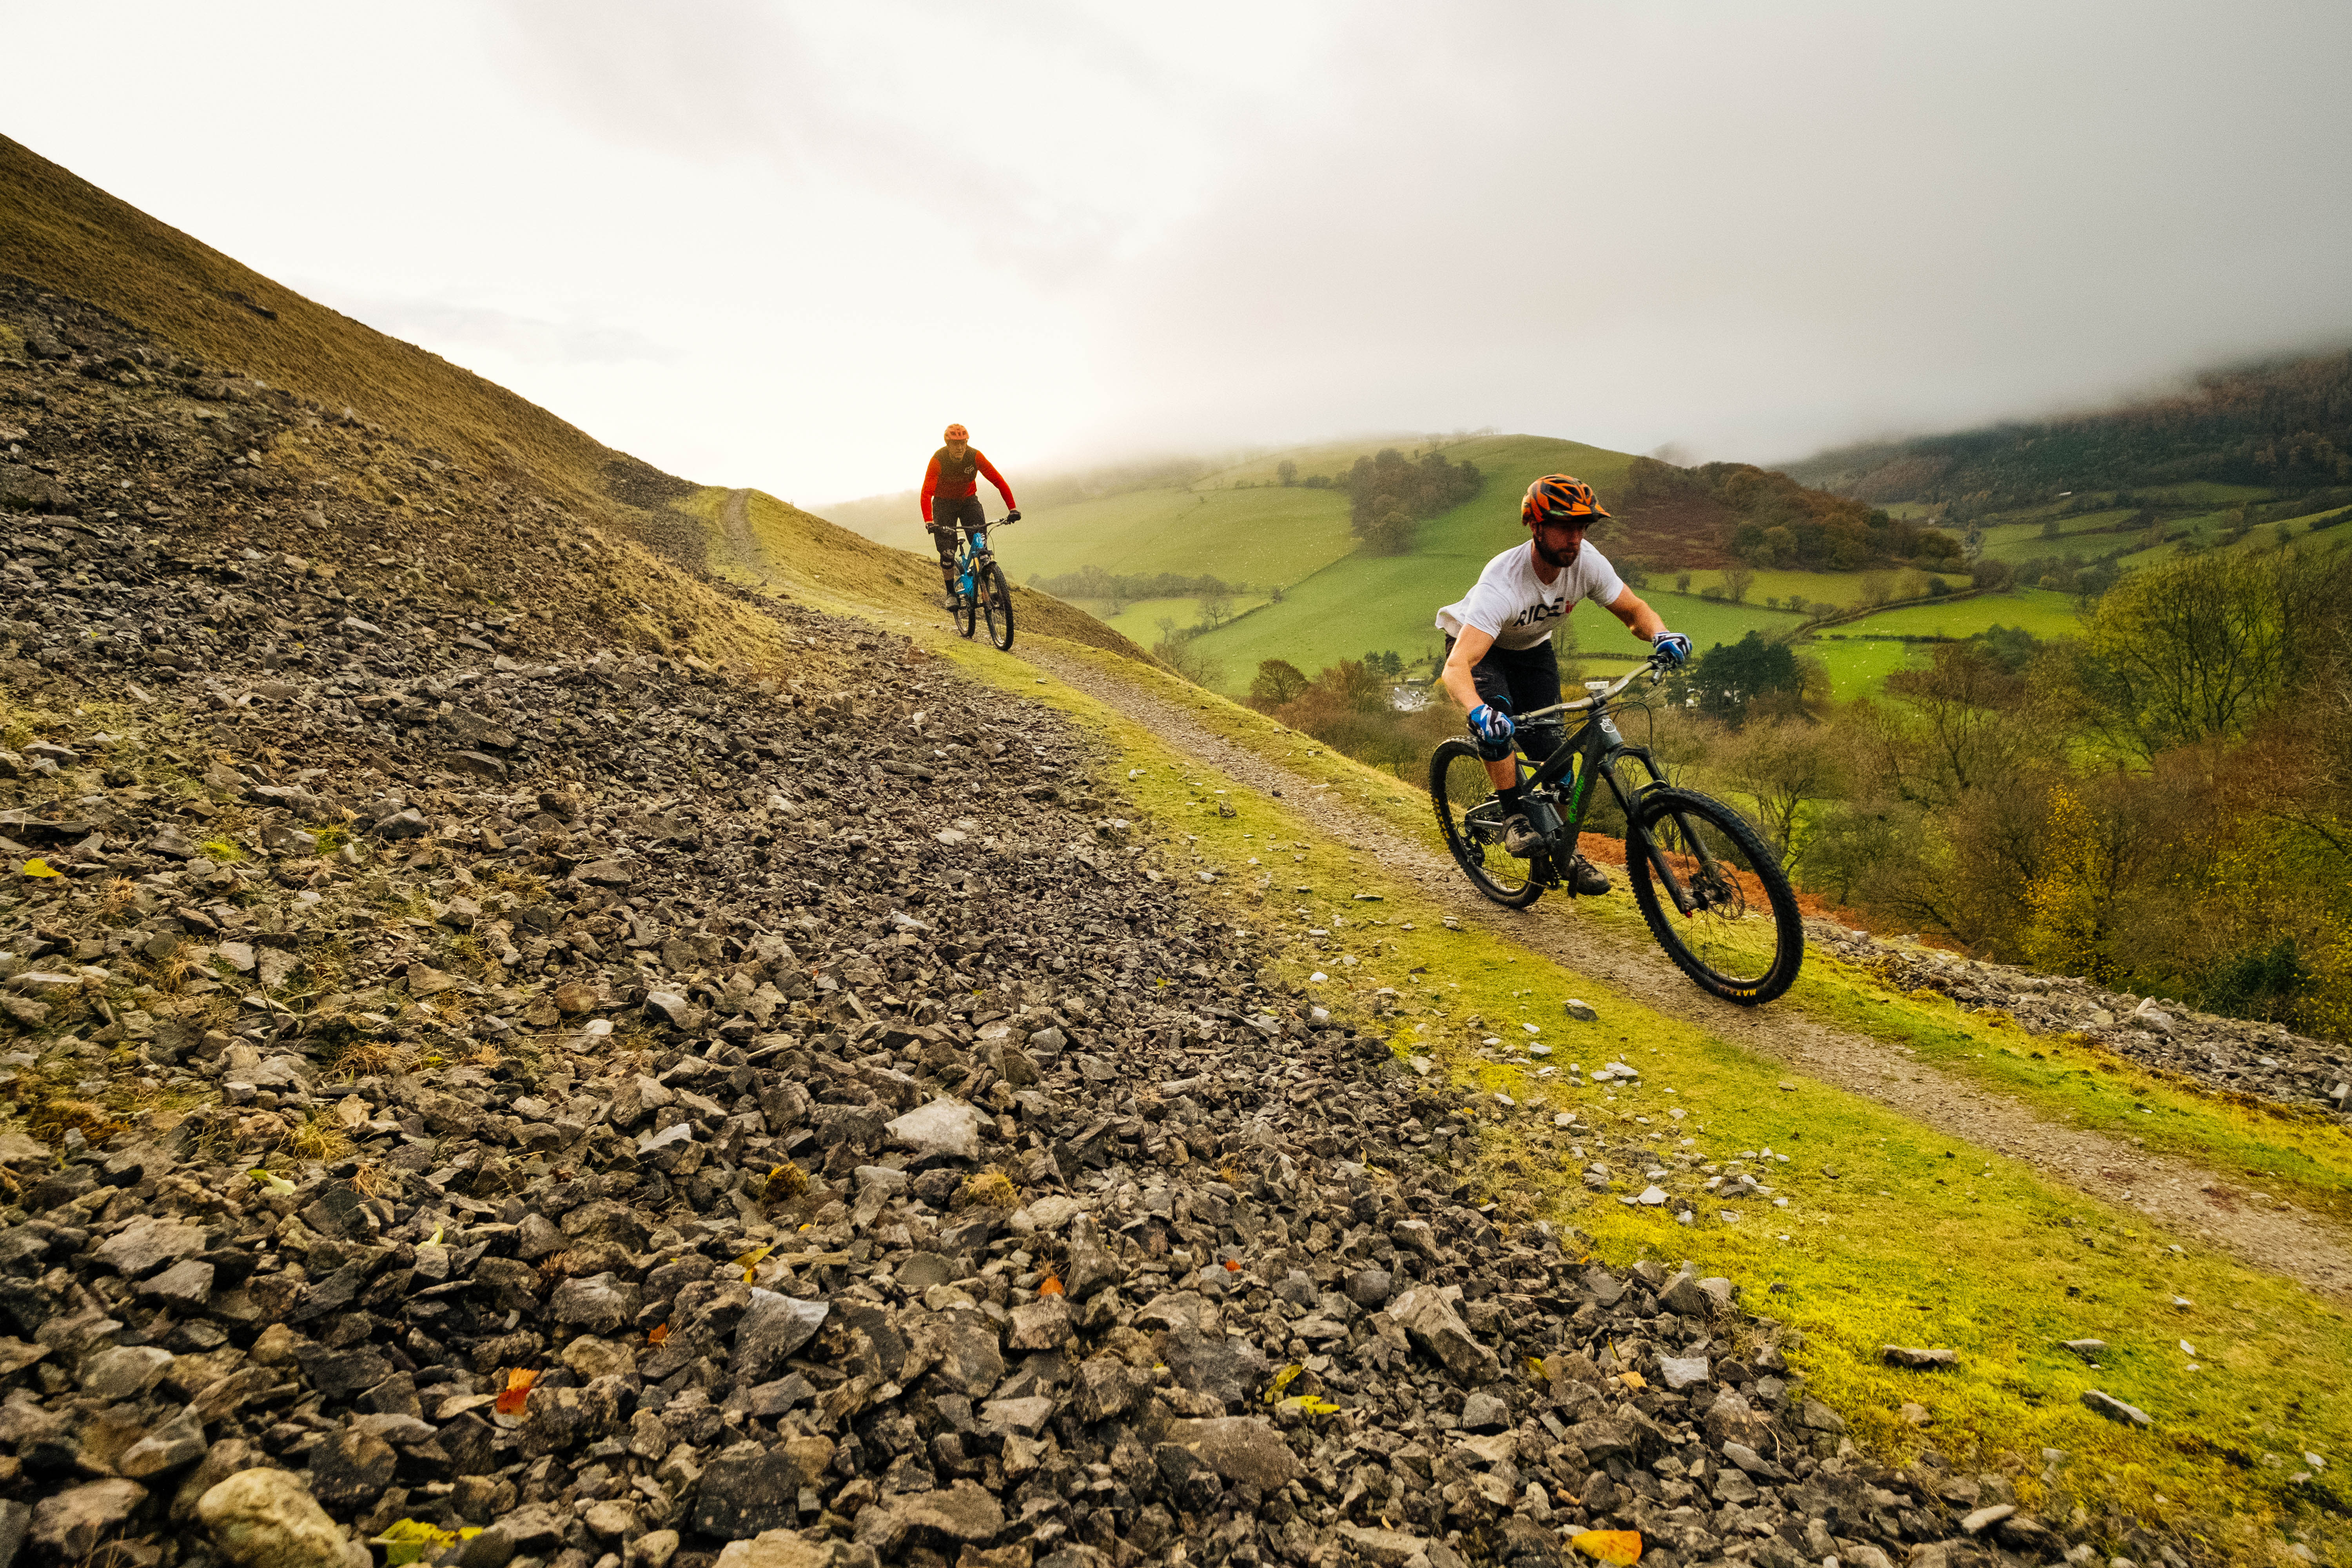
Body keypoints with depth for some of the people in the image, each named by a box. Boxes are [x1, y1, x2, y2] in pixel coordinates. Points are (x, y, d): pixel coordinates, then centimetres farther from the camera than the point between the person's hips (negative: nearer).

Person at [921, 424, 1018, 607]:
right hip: (944, 503, -1)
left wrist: (1013, 509, -30)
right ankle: (950, 593, 9)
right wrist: (929, 522, -47)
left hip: (968, 501, 1)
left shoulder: (975, 456, -21)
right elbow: (927, 493, -33)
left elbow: (998, 481, -20)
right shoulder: (938, 460, -26)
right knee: (947, 552, -10)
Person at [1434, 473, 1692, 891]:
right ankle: (1513, 817, -18)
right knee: (1496, 713, -35)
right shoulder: (1503, 582, -41)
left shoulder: (1586, 562, -26)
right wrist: (1479, 713, -70)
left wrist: (1662, 635, -35)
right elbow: (1456, 668, -50)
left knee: (1552, 748, -5)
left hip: (1532, 649, 4)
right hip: (1477, 645, -4)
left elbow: (1634, 610, -11)